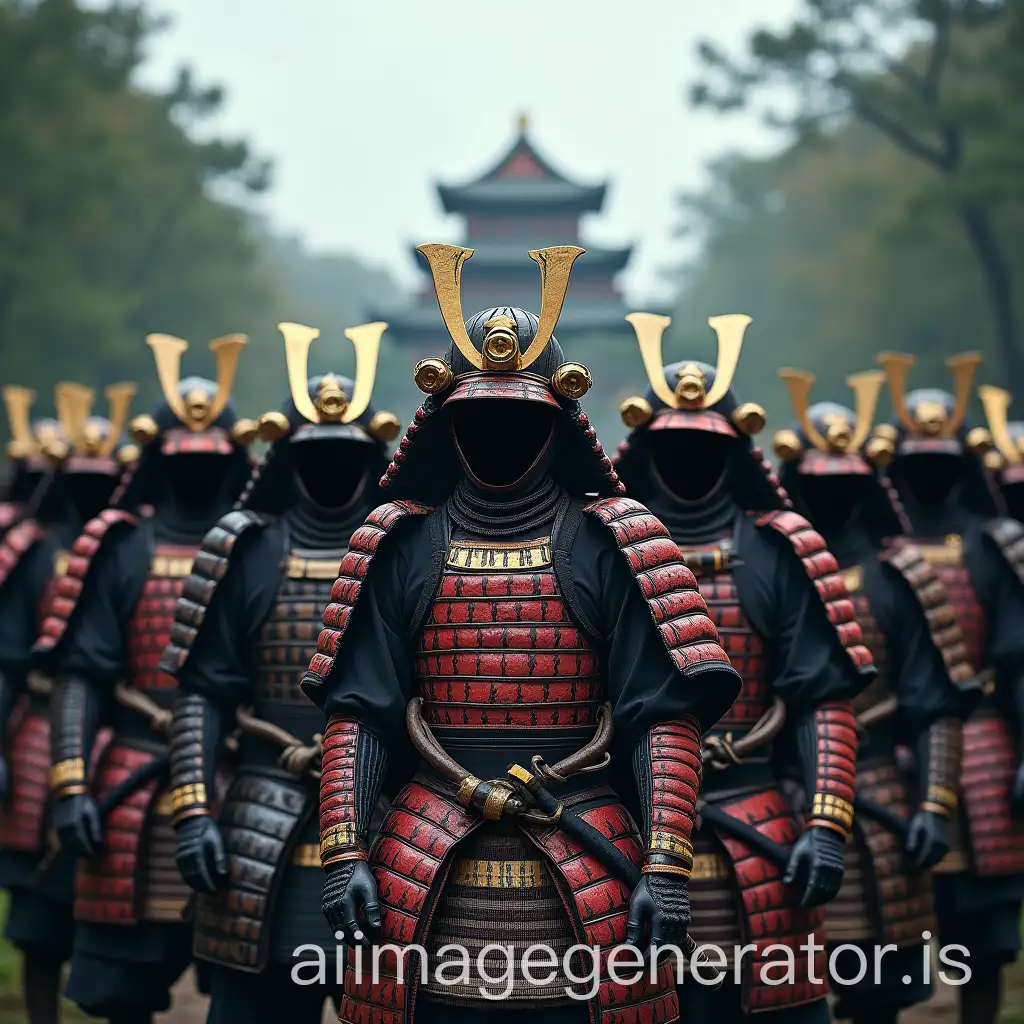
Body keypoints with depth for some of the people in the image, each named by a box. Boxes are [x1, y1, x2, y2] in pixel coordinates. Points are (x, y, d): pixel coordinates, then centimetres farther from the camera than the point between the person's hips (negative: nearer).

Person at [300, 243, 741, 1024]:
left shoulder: (614, 542, 2)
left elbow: (667, 716, -2)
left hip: (587, 881, -1)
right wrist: (343, 853, -4)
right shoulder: (400, 544, 7)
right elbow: (357, 714, 6)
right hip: (428, 886, 1)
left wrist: (666, 863, -11)